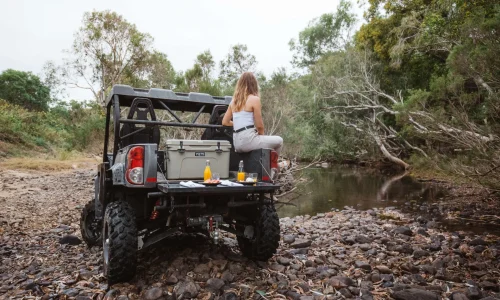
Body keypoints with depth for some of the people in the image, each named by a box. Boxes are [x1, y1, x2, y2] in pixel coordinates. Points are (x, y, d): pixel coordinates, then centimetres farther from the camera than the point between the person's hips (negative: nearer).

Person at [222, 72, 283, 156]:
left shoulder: (233, 101, 12)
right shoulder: (254, 99, -6)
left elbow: (225, 122, 15)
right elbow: (259, 125, -7)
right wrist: (261, 135, 12)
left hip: (236, 143, 8)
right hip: (248, 140, -7)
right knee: (279, 141, 9)